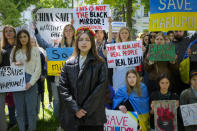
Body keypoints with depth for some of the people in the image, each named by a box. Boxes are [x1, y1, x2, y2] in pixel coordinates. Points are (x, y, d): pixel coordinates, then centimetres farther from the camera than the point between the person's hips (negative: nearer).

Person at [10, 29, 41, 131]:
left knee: (31, 109, -3)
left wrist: (31, 83, -10)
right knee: (19, 110, 5)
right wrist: (15, 65, -5)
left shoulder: (35, 50, 5)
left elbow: (38, 68, -1)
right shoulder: (14, 51, 15)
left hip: (30, 82, -3)